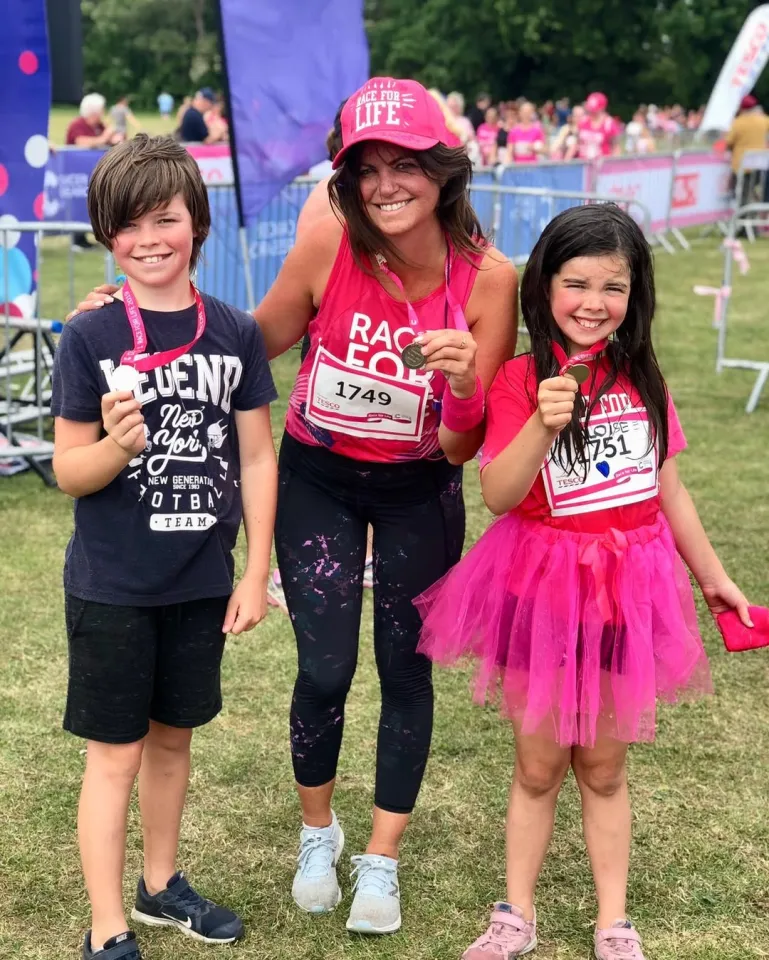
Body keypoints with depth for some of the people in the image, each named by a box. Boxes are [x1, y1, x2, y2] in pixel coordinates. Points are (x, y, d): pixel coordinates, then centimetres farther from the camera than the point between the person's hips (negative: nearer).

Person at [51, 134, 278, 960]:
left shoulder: (235, 334, -3)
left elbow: (256, 458, 2)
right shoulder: (89, 338, -9)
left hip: (200, 580, 3)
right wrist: (118, 444, -29)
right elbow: (67, 472, -7)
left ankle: (161, 885, 37)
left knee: (173, 735, 18)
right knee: (115, 753, 4)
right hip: (111, 583, -3)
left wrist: (256, 572, 1)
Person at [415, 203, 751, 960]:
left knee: (603, 765, 15)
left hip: (624, 589, 3)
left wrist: (712, 576, 15)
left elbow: (668, 489, 10)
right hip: (541, 586, -3)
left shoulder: (642, 379, 1)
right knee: (538, 764, 11)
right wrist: (544, 424, -35)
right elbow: (497, 496, -21)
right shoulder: (519, 381, -12)